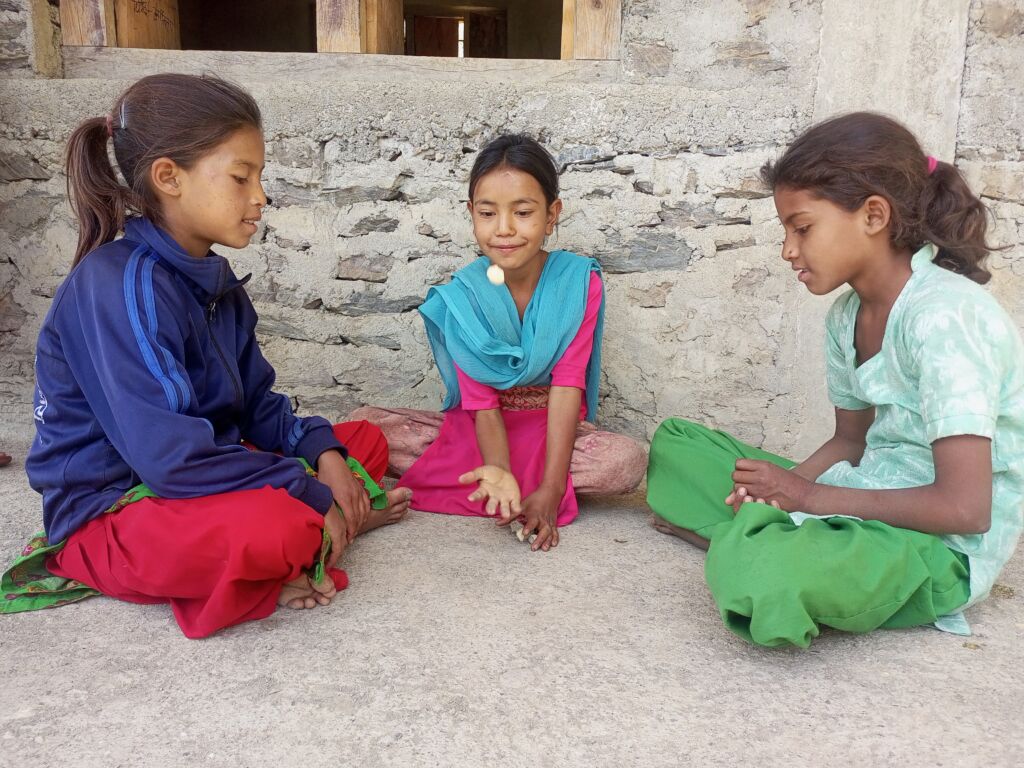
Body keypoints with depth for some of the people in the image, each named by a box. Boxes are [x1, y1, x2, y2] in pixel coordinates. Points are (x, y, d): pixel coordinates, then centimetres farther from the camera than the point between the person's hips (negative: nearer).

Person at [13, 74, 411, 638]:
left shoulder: (215, 282, 6)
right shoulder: (115, 287, -22)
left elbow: (256, 404, 10)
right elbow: (170, 457, -29)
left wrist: (322, 451, -10)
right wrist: (308, 492, -22)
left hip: (203, 482, 9)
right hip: (110, 514, -9)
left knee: (364, 440, 10)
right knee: (275, 529, -36)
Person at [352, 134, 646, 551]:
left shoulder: (579, 282, -12)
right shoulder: (462, 295, -11)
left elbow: (567, 386, -19)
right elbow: (482, 404, -15)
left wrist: (550, 490, -30)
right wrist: (498, 470, -37)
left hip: (551, 431, 0)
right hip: (472, 432, 0)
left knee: (629, 459, -33)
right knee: (365, 423, -19)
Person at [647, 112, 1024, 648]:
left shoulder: (942, 315, -22)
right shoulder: (847, 316, 6)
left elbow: (965, 507, -25)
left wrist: (808, 494, -17)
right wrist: (780, 488, -7)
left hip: (945, 544, -8)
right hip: (872, 495, 9)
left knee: (763, 575, -38)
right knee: (674, 442, 10)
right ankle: (758, 536, -7)